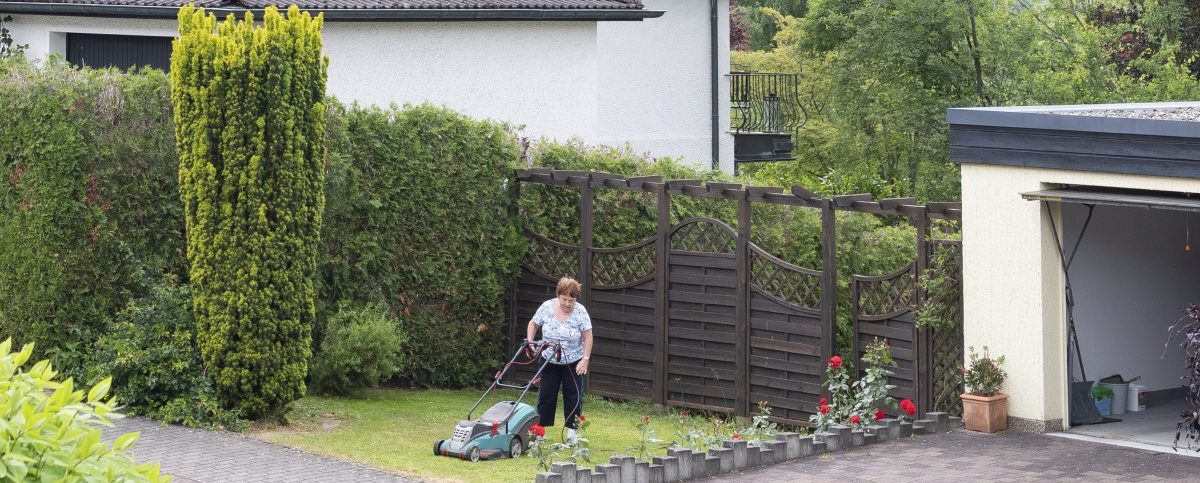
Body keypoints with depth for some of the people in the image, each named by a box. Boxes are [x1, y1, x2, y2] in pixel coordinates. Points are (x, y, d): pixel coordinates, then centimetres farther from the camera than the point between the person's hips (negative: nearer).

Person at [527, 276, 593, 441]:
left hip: (573, 363, -1)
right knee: (546, 396, 4)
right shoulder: (547, 307, -11)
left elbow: (587, 336, -11)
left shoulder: (580, 311, -15)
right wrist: (529, 342, -9)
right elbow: (533, 324, 4)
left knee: (573, 396, 3)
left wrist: (585, 359, -16)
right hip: (550, 361, 1)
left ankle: (572, 431, 12)